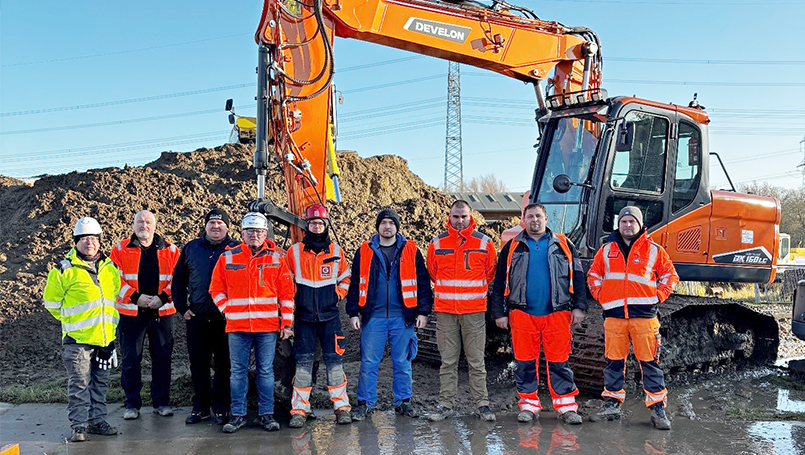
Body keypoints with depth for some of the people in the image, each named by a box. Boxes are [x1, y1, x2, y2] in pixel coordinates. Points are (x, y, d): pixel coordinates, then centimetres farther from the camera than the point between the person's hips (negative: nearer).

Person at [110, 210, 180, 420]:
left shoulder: (170, 250, 6)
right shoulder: (120, 249, 5)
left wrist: (162, 297, -12)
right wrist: (135, 297, -13)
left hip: (162, 312, 1)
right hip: (131, 313, 0)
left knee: (162, 357, 6)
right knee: (131, 359, 5)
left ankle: (162, 401, 18)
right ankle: (132, 403, 18)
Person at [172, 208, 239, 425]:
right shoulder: (191, 249, 11)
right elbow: (178, 280, 17)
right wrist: (182, 307, 9)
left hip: (226, 318, -3)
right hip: (196, 316, 3)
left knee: (224, 364, 4)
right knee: (198, 364, 9)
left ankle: (220, 408, 14)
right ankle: (200, 407, 20)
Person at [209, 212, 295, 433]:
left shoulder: (276, 258, 4)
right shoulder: (227, 257, 5)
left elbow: (286, 292, 5)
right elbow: (216, 288, 11)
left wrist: (287, 322, 1)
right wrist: (228, 311, 2)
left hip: (268, 326, -1)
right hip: (237, 326, 1)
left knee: (266, 371, 6)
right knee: (238, 371, 6)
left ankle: (267, 414, 14)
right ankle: (237, 415, 16)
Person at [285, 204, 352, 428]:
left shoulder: (336, 251, 7)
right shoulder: (295, 251, 3)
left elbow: (345, 278, 18)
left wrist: (339, 295, 4)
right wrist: (292, 300, 3)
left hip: (329, 316, 1)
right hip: (304, 316, 0)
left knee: (334, 360, 1)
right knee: (303, 361, 0)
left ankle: (342, 406, 10)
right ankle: (299, 409, 7)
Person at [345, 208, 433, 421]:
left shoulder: (411, 251, 4)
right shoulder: (365, 251, 6)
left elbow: (422, 282, 5)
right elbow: (355, 284, 9)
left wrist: (423, 311, 0)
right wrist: (353, 312, 4)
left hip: (402, 317, 0)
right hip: (373, 317, 0)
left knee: (402, 362, 8)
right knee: (368, 362, 2)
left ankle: (403, 401, 21)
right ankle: (365, 403, 13)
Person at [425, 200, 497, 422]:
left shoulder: (484, 243, 2)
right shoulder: (437, 243, 5)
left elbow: (491, 272, 14)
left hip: (474, 311, -1)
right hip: (445, 311, 1)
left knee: (476, 360, 4)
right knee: (448, 361, 7)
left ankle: (482, 404, 12)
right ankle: (445, 404, 14)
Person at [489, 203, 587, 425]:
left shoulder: (563, 245, 11)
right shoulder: (512, 247, 11)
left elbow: (577, 277, 10)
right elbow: (500, 282, 10)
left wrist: (579, 306, 1)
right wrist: (499, 312, 5)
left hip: (557, 313, -1)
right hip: (522, 313, 1)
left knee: (559, 362, 1)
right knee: (525, 362, 5)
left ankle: (566, 406, 9)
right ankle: (529, 404, 16)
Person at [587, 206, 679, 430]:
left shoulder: (654, 250, 7)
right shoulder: (606, 250, 12)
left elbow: (670, 275, 13)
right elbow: (593, 275, 21)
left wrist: (658, 296, 2)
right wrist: (600, 295, 8)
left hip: (644, 314, -2)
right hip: (614, 315, 2)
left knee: (649, 362, -2)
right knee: (614, 361, 6)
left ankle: (657, 408, 5)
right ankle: (611, 404, 16)